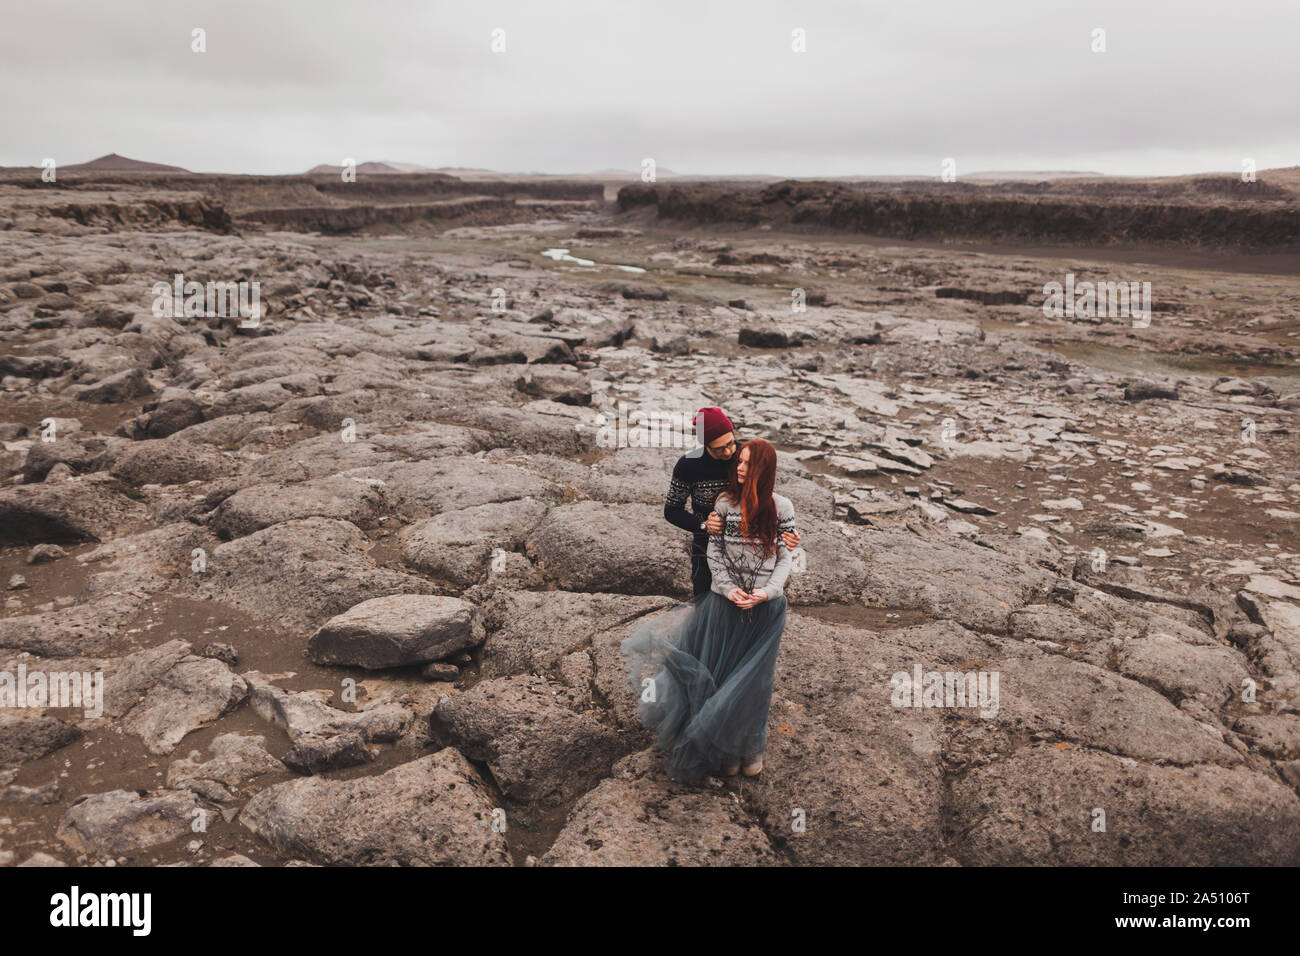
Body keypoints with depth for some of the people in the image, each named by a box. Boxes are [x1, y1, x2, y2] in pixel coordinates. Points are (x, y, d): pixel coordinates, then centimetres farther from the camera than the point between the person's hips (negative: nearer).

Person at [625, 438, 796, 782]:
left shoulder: (781, 507, -2)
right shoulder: (725, 501, 0)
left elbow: (785, 557, -1)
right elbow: (714, 550, 0)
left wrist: (767, 592, -14)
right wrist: (729, 588, -12)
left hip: (766, 607, -1)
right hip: (725, 602, 1)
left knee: (754, 677, 9)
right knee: (722, 673, 8)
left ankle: (751, 747, 25)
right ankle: (724, 749, 22)